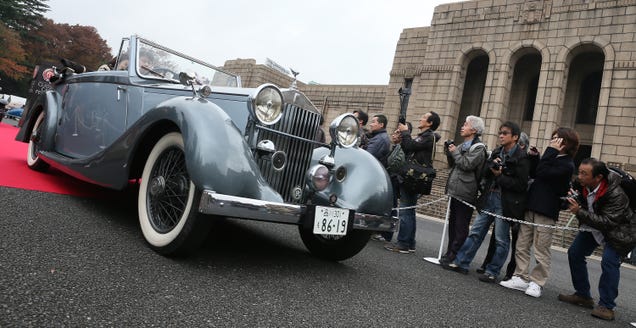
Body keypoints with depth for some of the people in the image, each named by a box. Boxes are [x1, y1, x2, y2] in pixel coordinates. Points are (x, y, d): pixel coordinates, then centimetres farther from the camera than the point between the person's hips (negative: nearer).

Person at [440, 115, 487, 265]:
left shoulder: (478, 148, -7)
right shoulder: (463, 146, 17)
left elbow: (467, 164, -20)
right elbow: (453, 165, 20)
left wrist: (454, 152, -8)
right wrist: (449, 153, 4)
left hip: (465, 193, -8)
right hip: (455, 191, 9)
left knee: (461, 227, -3)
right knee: (452, 223, 13)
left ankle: (454, 256, 0)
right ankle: (450, 253, 20)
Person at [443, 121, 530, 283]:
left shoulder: (521, 157, -10)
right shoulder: (496, 152, 11)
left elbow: (521, 184, -15)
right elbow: (484, 173, 10)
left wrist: (500, 176, -15)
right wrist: (491, 166, -10)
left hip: (506, 202, -7)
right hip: (489, 197, 7)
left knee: (501, 239, 4)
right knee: (476, 232, 9)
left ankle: (492, 272, 14)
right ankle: (461, 263, 16)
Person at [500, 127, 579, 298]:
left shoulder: (566, 165, -9)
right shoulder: (552, 158, 16)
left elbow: (541, 173, -21)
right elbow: (532, 174, 16)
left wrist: (551, 150, -14)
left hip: (546, 213, -8)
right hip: (530, 207, 8)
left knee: (541, 251, 1)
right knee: (522, 246, 8)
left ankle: (536, 282, 10)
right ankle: (521, 278, 15)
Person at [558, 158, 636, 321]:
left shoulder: (616, 194, -33)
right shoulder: (582, 186, -15)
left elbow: (607, 222, -38)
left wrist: (579, 212, -42)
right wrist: (571, 200, -17)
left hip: (618, 231, -7)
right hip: (593, 226, 7)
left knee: (609, 261, -22)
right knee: (574, 253, 2)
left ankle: (606, 306, -9)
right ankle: (583, 295, 16)